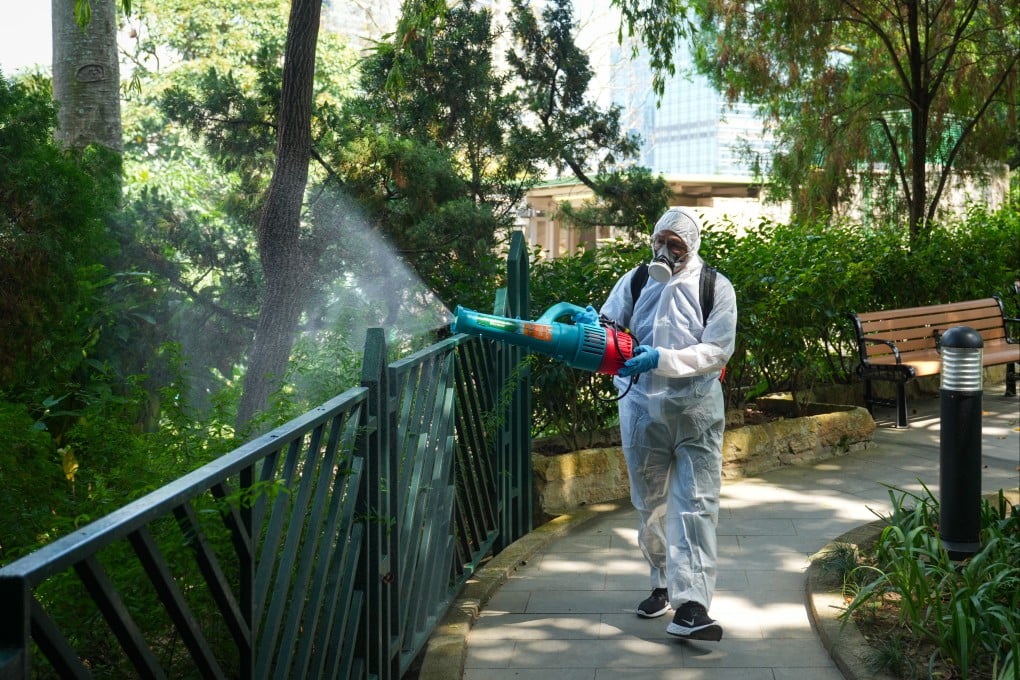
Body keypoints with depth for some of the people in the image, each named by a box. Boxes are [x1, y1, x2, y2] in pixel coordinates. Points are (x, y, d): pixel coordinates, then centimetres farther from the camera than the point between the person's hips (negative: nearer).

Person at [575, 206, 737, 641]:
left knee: (695, 504, -10)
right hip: (642, 409, 3)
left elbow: (717, 351, -13)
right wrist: (591, 326, -25)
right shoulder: (634, 282, 3)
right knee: (650, 504, 14)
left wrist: (661, 359, -25)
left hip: (696, 413, -3)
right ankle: (664, 584, 32)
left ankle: (690, 606, -15)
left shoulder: (715, 287, -6)